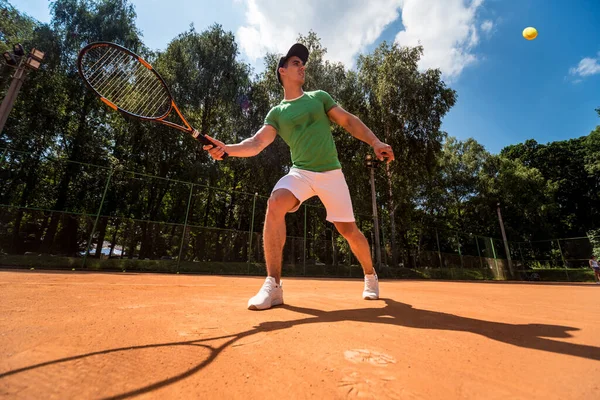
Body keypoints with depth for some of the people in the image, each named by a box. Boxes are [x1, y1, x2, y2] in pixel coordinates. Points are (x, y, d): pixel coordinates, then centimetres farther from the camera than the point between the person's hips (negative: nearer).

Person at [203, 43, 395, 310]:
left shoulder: (319, 97, 14)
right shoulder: (276, 113, 10)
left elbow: (349, 121, 12)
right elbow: (256, 143, -2)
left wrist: (375, 142, -2)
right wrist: (227, 149, -21)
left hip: (331, 173, 1)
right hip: (300, 172, 0)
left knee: (348, 230, 1)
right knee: (275, 204, -31)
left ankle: (370, 275, 32)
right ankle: (273, 285, -21)